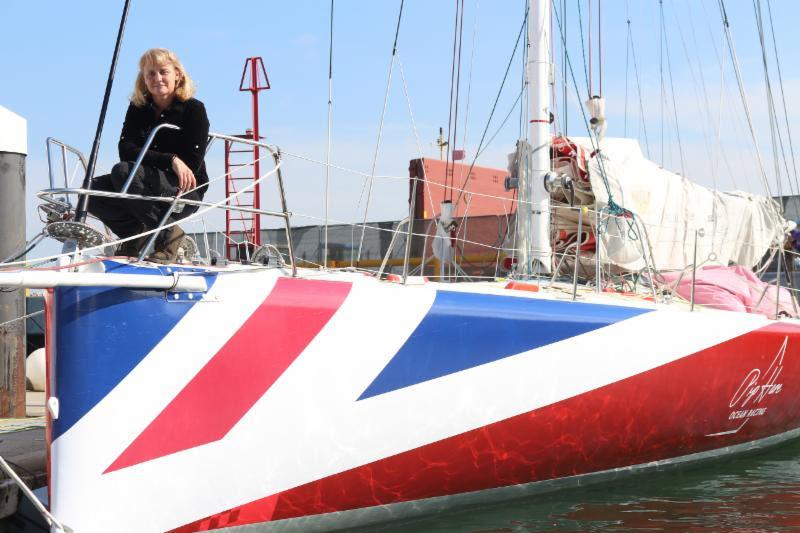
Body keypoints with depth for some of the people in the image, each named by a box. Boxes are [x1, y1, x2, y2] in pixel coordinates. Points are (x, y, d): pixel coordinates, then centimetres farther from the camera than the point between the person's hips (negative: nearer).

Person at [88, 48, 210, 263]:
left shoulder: (194, 109, -6)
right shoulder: (138, 108, 7)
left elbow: (192, 164, -13)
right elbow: (126, 150, -10)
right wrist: (171, 160, -24)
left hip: (185, 192, -5)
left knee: (123, 171, -28)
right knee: (92, 189, -17)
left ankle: (168, 234, -15)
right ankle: (137, 237, 3)